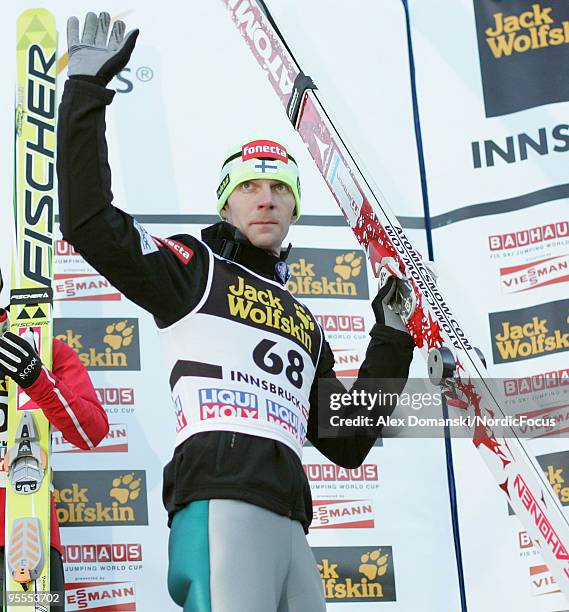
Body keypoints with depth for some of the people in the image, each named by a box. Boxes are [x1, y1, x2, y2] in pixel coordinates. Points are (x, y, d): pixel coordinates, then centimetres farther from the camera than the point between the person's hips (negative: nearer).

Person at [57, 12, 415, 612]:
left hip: (290, 528, 7)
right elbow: (89, 221, -3)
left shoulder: (305, 324, 30)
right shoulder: (193, 267, 13)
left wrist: (391, 340, 26)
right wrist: (86, 91, -1)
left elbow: (347, 444, 29)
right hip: (220, 506, -7)